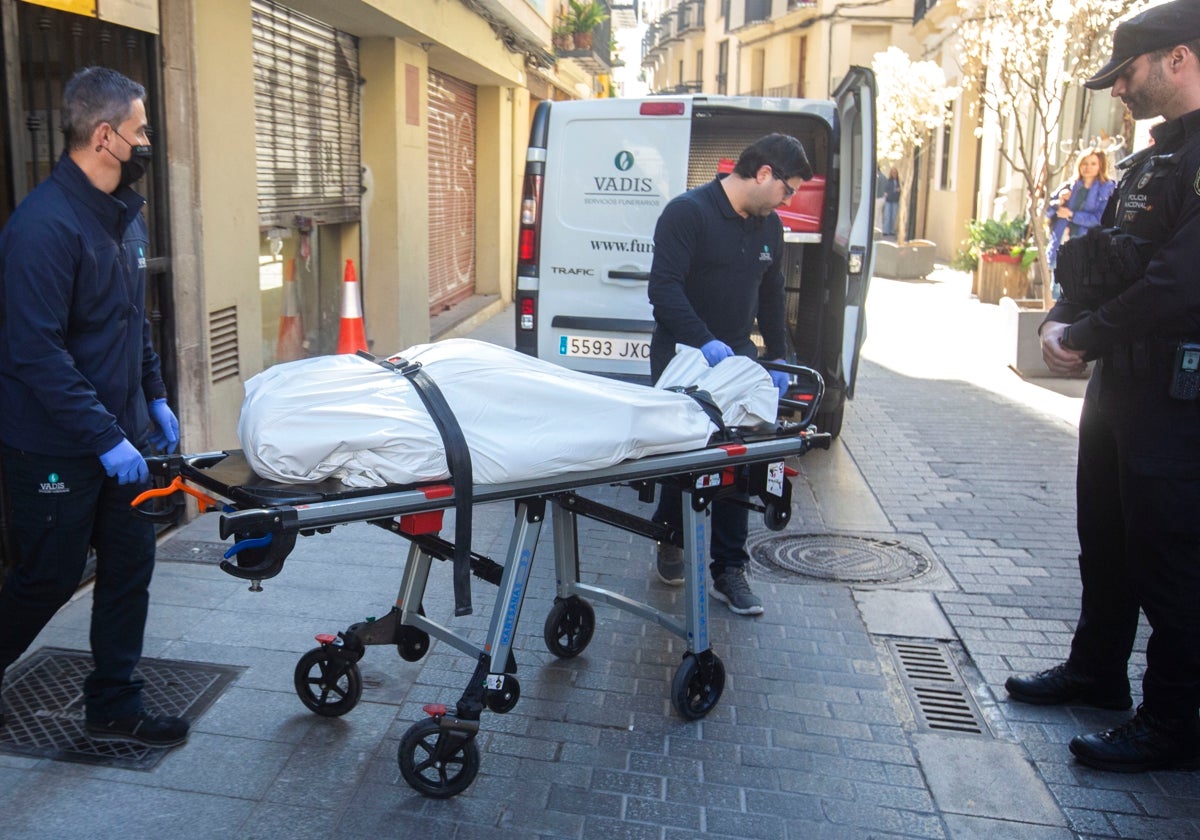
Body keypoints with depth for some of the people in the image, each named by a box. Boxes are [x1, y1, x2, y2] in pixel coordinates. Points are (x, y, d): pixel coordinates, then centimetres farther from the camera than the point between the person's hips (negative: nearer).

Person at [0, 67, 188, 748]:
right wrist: (106, 439, -24)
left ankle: (115, 707, 24)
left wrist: (154, 399, 15)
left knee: (130, 565, 11)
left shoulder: (126, 212, 8)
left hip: (120, 434, 8)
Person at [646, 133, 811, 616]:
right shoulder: (688, 212, -13)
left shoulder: (768, 227, 11)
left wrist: (778, 360, 16)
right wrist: (705, 342, -31)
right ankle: (670, 542, 32)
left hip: (737, 359, 6)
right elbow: (663, 288, -21)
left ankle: (729, 571, 10)